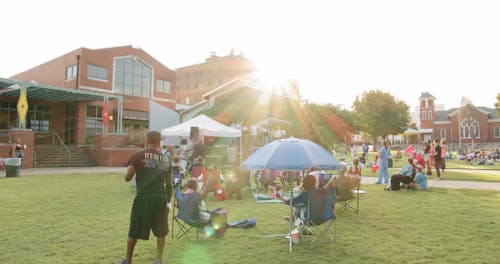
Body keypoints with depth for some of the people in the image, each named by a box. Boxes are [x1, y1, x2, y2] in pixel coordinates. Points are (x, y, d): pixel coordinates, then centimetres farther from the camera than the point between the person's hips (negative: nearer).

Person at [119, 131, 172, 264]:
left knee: (134, 232, 15)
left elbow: (127, 178, -2)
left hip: (143, 197, -2)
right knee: (161, 232, 19)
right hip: (160, 198, 2)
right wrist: (168, 201, 22)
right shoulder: (166, 159, 6)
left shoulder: (138, 156, -4)